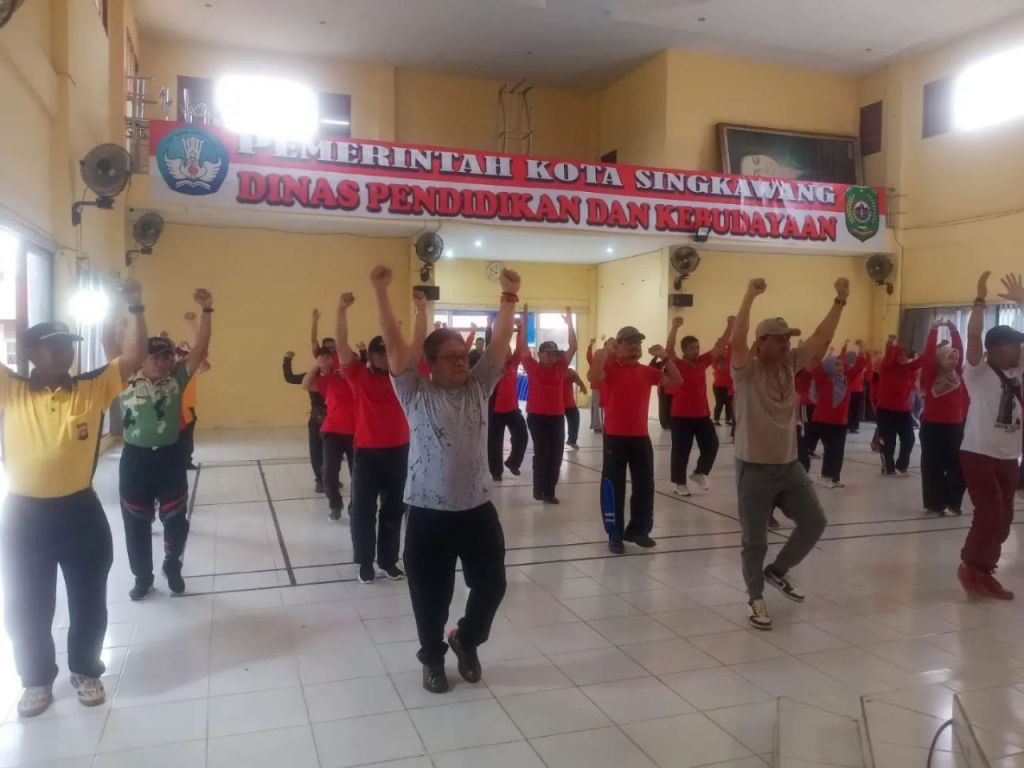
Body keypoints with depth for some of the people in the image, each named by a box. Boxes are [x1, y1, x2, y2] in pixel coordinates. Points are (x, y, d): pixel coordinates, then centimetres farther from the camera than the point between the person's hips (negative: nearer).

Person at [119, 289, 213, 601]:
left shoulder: (176, 379, -1)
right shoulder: (128, 380, -4)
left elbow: (200, 349, -9)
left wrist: (207, 311, -19)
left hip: (170, 456, 1)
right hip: (135, 458, 0)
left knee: (176, 519, 10)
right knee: (136, 523, 10)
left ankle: (172, 567, 35)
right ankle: (142, 576, 29)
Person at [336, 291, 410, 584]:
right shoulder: (359, 375, -2)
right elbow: (342, 344, -13)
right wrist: (342, 310, -24)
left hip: (398, 451, 3)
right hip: (367, 453, -2)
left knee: (393, 509, 12)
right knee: (363, 510, 6)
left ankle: (389, 560, 26)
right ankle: (365, 563, 20)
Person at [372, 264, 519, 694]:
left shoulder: (479, 387, 6)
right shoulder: (416, 394, -3)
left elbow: (500, 341, 2)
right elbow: (395, 345, -11)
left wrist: (510, 296, -4)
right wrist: (380, 293, -17)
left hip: (478, 508, 3)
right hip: (429, 513, -3)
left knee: (492, 584, 11)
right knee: (431, 595, 9)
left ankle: (465, 640, 38)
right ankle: (433, 659, 33)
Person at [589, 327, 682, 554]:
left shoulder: (647, 371, 9)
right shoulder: (610, 368, -7)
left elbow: (676, 382, 6)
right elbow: (594, 377, -28)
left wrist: (665, 358, -4)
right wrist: (605, 350, -26)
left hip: (641, 437, 5)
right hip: (615, 437, -5)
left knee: (645, 485, 11)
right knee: (614, 486, 0)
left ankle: (638, 530, 27)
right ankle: (615, 535, 10)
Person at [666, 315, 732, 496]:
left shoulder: (703, 361, 6)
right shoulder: (677, 364, -9)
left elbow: (720, 346, 5)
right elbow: (669, 349, -25)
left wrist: (730, 326, -3)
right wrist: (675, 327, -34)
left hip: (702, 414, 5)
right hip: (681, 416, -5)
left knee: (711, 444, 8)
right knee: (681, 451, 2)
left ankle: (699, 473, 26)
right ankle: (680, 483, 14)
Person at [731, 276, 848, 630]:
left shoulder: (790, 364, 5)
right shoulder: (747, 371, -13)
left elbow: (821, 338, 5)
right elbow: (736, 339, -30)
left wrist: (840, 300, 0)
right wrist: (750, 296, -31)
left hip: (789, 466, 6)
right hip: (754, 469, -6)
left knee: (814, 522, 11)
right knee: (755, 541, 1)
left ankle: (777, 571, 31)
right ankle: (756, 599, 19)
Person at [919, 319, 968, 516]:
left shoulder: (957, 374, 6)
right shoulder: (931, 375, -7)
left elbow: (960, 349, 6)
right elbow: (928, 353, -16)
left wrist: (952, 329, 3)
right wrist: (934, 330, -14)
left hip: (955, 426, 5)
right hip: (933, 427, -5)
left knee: (959, 466, 7)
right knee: (933, 467, 3)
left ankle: (952, 501, 22)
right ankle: (934, 503, 13)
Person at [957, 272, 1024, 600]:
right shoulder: (978, 372, -6)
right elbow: (973, 335, -20)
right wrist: (980, 299, -17)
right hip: (979, 454, -7)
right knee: (990, 514, -14)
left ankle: (984, 571, 18)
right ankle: (970, 566, 2)